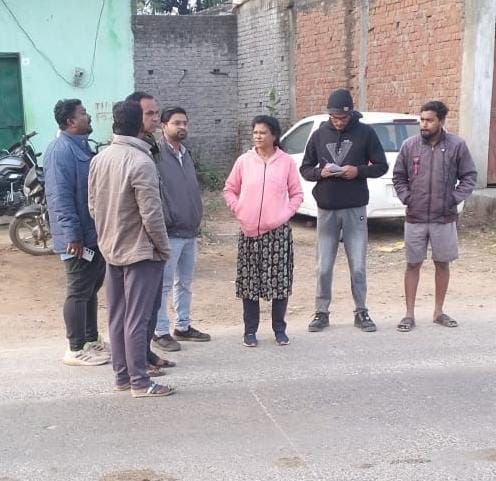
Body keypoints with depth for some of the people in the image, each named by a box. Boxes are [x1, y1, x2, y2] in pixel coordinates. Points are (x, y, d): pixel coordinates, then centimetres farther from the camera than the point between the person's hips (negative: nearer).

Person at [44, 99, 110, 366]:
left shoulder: (81, 146, 15)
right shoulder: (61, 150, -17)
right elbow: (60, 196, -23)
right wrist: (72, 234, -25)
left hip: (95, 234, 10)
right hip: (79, 237, -10)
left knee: (92, 288, 17)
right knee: (78, 291, -2)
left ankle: (92, 340, 28)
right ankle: (76, 350, 8)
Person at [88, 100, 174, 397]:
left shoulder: (100, 159, 4)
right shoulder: (141, 162, -20)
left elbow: (93, 206, 11)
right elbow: (151, 215, -20)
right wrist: (164, 248, -8)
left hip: (112, 249, 8)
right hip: (141, 251, -8)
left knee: (117, 316, 13)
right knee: (136, 319, -3)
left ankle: (122, 375, 23)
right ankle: (140, 383, 5)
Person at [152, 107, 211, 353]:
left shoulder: (186, 154, 16)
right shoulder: (156, 154, -12)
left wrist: (197, 217, 16)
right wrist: (166, 221, -18)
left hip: (190, 231, 9)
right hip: (169, 232, -8)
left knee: (185, 282, 16)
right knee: (164, 284, -1)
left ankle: (183, 326, 27)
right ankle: (160, 332, 7)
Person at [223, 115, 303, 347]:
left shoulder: (286, 162, 1)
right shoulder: (244, 161, 3)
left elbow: (297, 193, 8)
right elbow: (229, 189, 12)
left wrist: (287, 212, -5)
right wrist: (238, 210, -1)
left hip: (278, 231, -1)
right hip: (249, 231, 1)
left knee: (280, 280, 1)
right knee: (249, 281, 4)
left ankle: (279, 329, 16)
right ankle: (250, 330, 15)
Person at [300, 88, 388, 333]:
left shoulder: (365, 133, -1)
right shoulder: (320, 134, 5)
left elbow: (381, 166, 2)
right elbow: (305, 168, 10)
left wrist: (359, 171, -16)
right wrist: (320, 172, -12)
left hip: (355, 209, -1)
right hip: (326, 209, 2)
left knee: (358, 265, 5)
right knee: (324, 267, 6)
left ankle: (361, 312, 20)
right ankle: (321, 312, 18)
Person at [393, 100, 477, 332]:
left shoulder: (457, 145, -4)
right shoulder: (409, 145, -1)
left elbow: (469, 176, 2)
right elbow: (398, 177, 8)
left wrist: (454, 199, -8)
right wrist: (406, 197, -4)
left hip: (444, 218, 0)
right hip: (415, 218, 0)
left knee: (442, 264, 10)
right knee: (413, 265, 5)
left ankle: (438, 312, 24)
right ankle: (410, 314, 13)